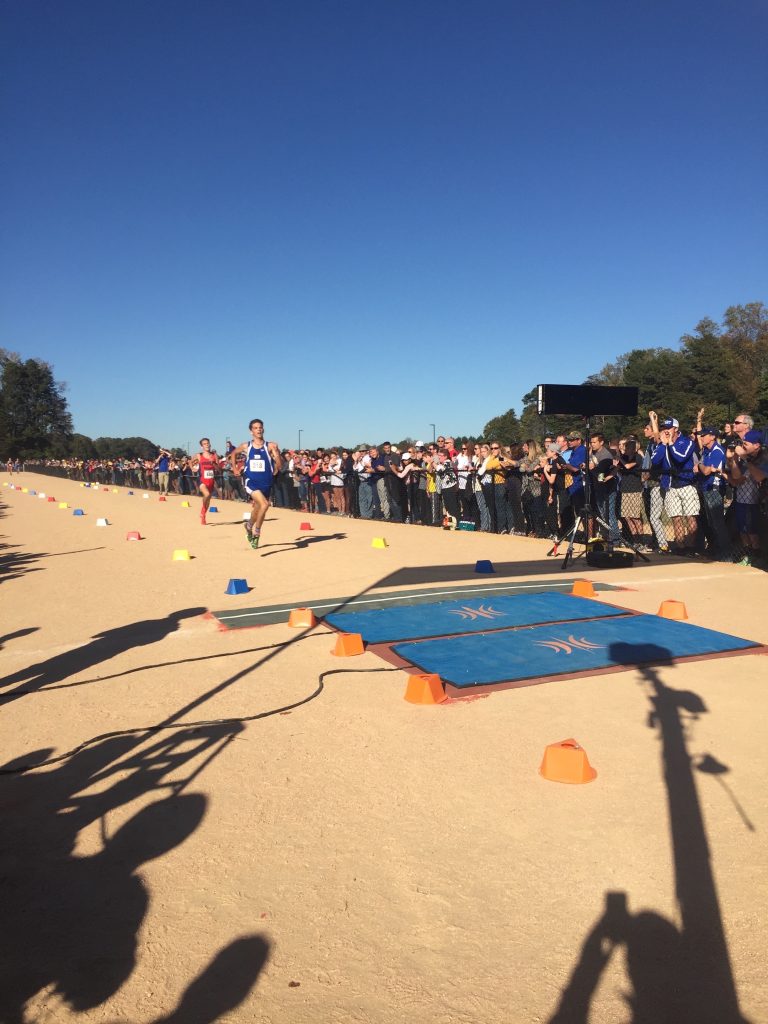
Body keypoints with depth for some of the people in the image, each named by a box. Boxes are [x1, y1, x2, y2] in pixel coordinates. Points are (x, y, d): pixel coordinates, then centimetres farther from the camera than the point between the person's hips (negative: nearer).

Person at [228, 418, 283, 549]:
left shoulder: (270, 446, -3)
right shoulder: (246, 446, 2)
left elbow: (279, 465, -7)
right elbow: (233, 453, 22)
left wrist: (277, 453, -23)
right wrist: (234, 468, 16)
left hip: (266, 482, 2)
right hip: (251, 481, -2)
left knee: (257, 508, 16)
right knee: (264, 504, -24)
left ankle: (249, 526, 43)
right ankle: (256, 531, -6)